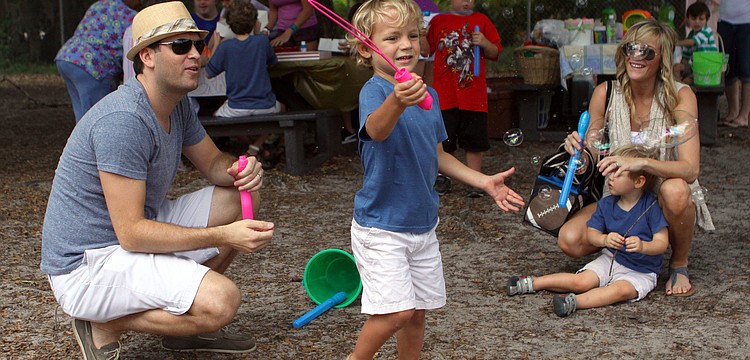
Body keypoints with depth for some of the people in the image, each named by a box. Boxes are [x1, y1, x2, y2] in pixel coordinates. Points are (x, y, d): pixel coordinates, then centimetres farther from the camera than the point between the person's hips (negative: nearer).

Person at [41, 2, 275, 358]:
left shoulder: (177, 104, 5)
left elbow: (213, 162, 17)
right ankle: (104, 326, -5)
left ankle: (185, 316, 13)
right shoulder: (123, 119, -26)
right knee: (221, 301, -27)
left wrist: (239, 170, -9)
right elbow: (131, 233, -28)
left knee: (243, 196, 6)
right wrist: (223, 236, -30)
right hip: (86, 265, -10)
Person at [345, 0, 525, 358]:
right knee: (397, 311, -15)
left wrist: (484, 182, 14)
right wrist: (397, 101, -63)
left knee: (418, 312, 11)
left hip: (423, 224, 7)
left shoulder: (427, 94, 5)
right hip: (381, 225, -7)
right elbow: (376, 130, -42)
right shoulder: (374, 91, -18)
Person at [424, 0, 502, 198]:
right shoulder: (438, 21, 7)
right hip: (444, 94, 0)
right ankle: (443, 178, 22)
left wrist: (484, 43, -12)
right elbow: (426, 51, 9)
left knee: (475, 141, 3)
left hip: (474, 94, 0)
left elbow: (495, 54, 8)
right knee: (443, 141, 7)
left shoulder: (482, 20, 6)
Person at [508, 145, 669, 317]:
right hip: (611, 259, 4)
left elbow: (662, 243, -15)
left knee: (622, 290, -33)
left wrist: (642, 246, -37)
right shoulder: (606, 204, 0)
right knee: (581, 281, -15)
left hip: (641, 272, -4)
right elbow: (591, 234, -1)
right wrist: (605, 239, -25)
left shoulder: (652, 206, -14)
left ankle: (576, 301, -45)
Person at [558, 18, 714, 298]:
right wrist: (577, 148, -26)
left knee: (675, 190, -38)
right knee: (569, 240, -23)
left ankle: (679, 265, -7)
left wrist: (641, 162, -44)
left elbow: (690, 169, -27)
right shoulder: (606, 93, -7)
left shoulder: (680, 96, -15)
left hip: (665, 202, -2)